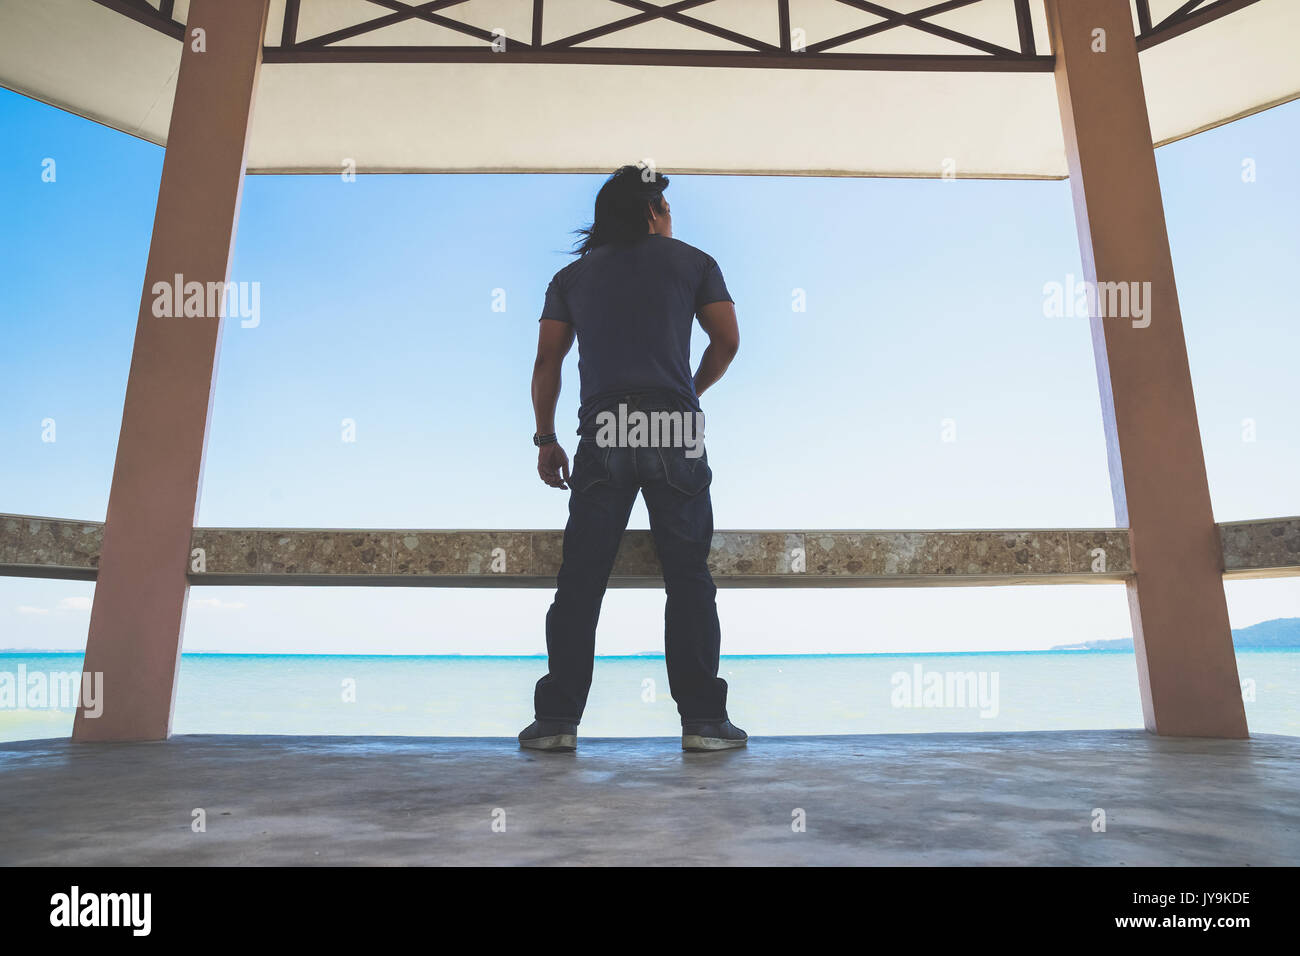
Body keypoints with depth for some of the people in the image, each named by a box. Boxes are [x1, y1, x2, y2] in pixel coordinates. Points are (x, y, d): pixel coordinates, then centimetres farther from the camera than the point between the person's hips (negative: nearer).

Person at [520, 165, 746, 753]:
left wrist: (545, 439, 15)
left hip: (603, 435, 1)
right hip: (676, 429, -1)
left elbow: (547, 361, 11)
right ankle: (703, 721, 6)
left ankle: (557, 721, 7)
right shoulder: (692, 261, 15)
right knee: (689, 578, 3)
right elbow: (727, 341, 9)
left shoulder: (572, 275, 19)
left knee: (581, 579, 4)